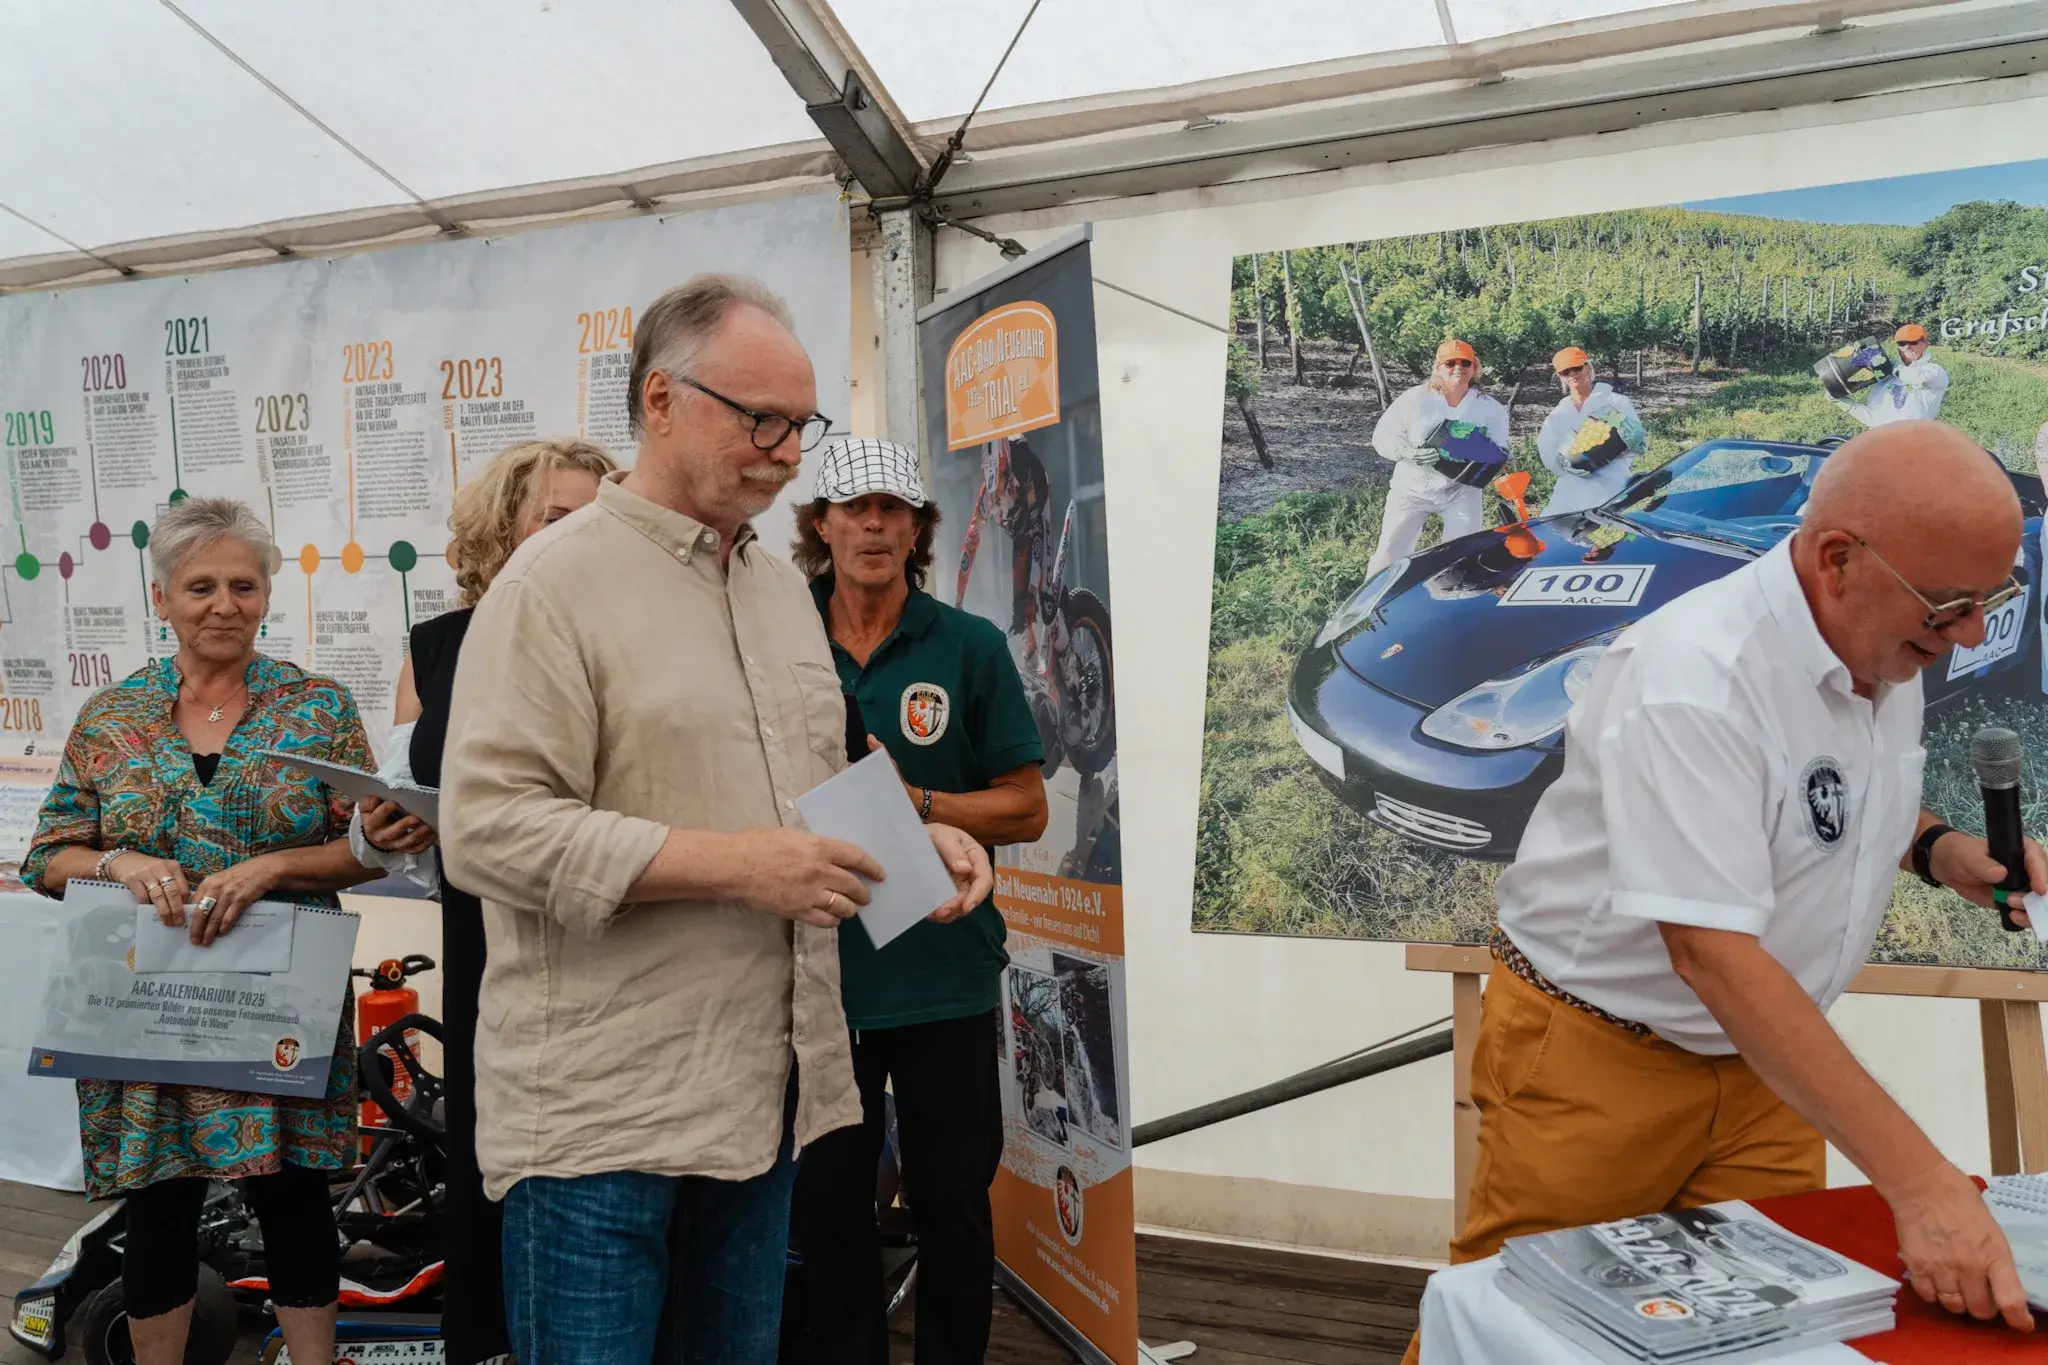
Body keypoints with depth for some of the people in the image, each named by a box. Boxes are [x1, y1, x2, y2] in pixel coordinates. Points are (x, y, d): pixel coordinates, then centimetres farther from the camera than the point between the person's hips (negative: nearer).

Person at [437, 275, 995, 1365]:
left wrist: (909, 834, 1)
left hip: (765, 1093, 7)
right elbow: (489, 829, -19)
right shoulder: (555, 583, -11)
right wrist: (733, 866, -23)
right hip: (601, 1113, -7)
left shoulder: (782, 585, 13)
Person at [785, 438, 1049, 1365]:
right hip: (819, 968, 2)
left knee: (952, 1200, 10)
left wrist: (918, 804, -15)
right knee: (825, 1201, 12)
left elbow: (1026, 810, -1)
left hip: (943, 974, -1)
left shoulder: (971, 646, -1)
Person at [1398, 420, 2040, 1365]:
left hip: (1762, 1064, 7)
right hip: (1598, 1060, -7)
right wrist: (1917, 1179, -35)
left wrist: (1938, 849, -2)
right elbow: (1713, 952, -33)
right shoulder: (1695, 679, -28)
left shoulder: (1886, 647, -1)